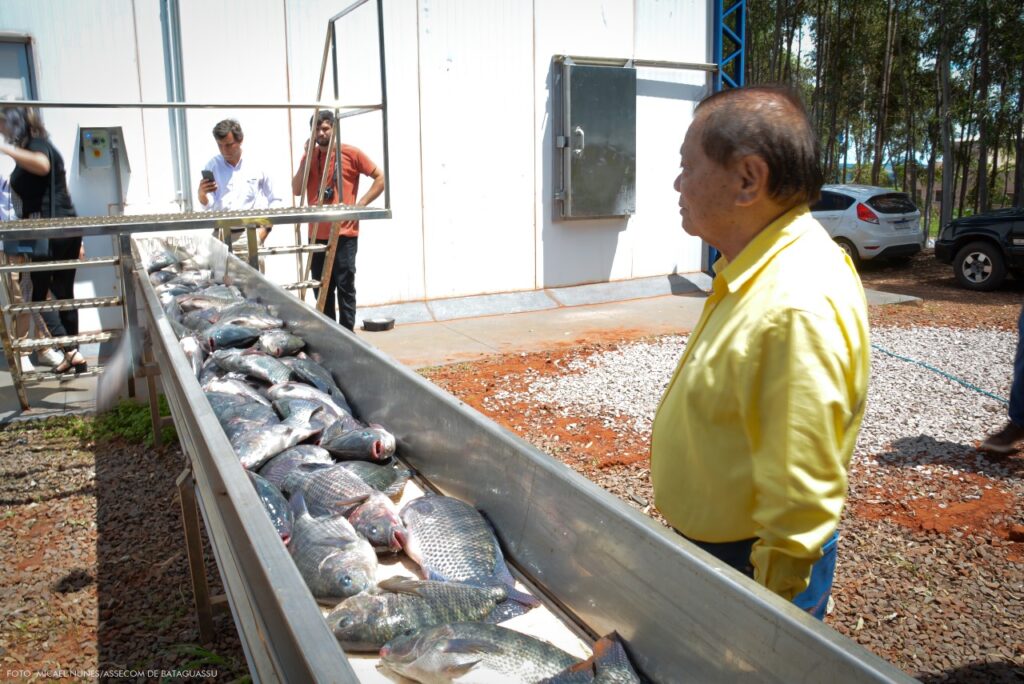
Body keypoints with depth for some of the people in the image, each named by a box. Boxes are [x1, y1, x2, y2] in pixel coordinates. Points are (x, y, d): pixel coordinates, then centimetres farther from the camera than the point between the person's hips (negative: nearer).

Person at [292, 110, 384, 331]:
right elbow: (296, 190, 4)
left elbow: (380, 178, -1)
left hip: (344, 234, -5)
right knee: (321, 289, 10)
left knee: (345, 287, -2)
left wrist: (360, 204, -8)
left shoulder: (351, 153, -2)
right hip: (316, 235, 5)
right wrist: (306, 157, -3)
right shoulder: (309, 155, 11)